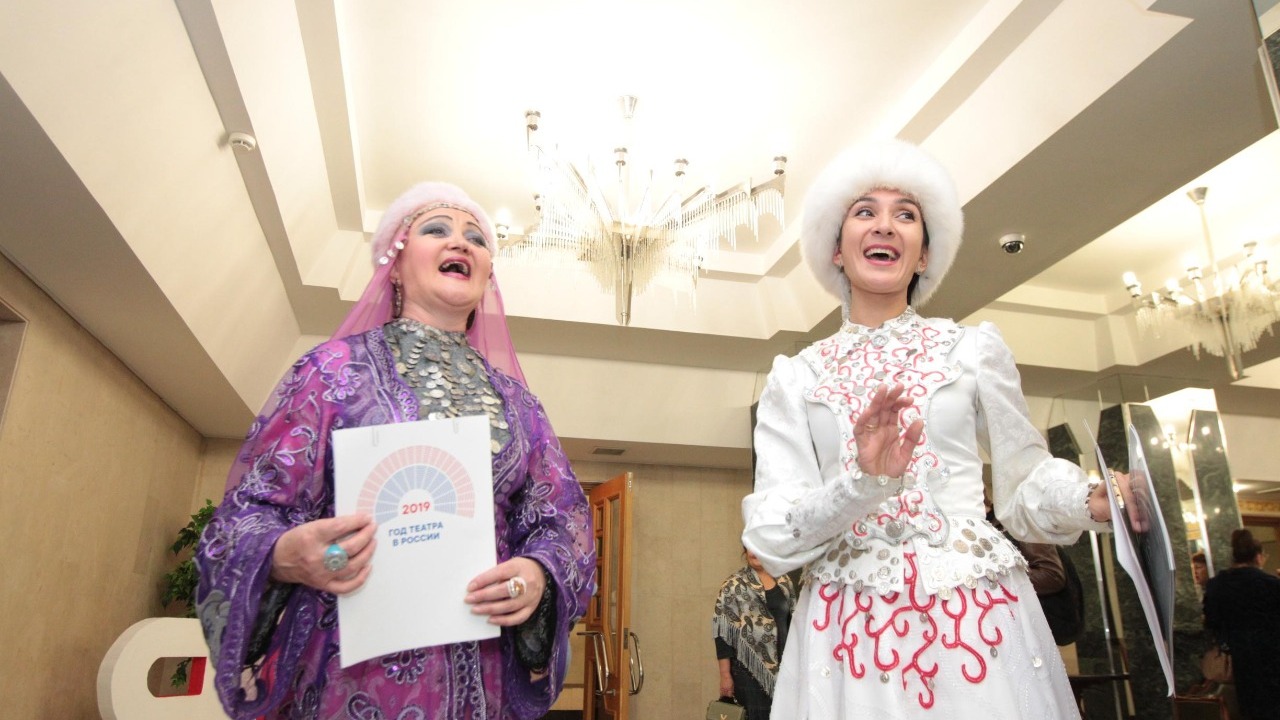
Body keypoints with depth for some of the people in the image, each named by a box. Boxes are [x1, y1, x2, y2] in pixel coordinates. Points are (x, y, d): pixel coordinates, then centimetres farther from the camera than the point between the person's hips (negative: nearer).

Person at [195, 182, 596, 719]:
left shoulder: (514, 399, 10)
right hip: (355, 675, -3)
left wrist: (538, 575, -15)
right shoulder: (337, 368, 0)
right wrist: (288, 557, -24)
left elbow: (563, 517, 7)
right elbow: (250, 510, -2)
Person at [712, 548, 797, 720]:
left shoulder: (784, 581, 7)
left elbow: (793, 621, 15)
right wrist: (725, 675, -12)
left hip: (785, 667, 5)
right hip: (750, 671, -4)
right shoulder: (733, 586, -8)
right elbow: (723, 634, -9)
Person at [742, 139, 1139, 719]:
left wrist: (1093, 499, -13)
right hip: (849, 628, 0)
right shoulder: (794, 377, 2)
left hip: (978, 616, 1)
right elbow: (771, 538, -5)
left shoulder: (973, 347, 3)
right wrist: (862, 482, -21)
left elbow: (1025, 482, 7)